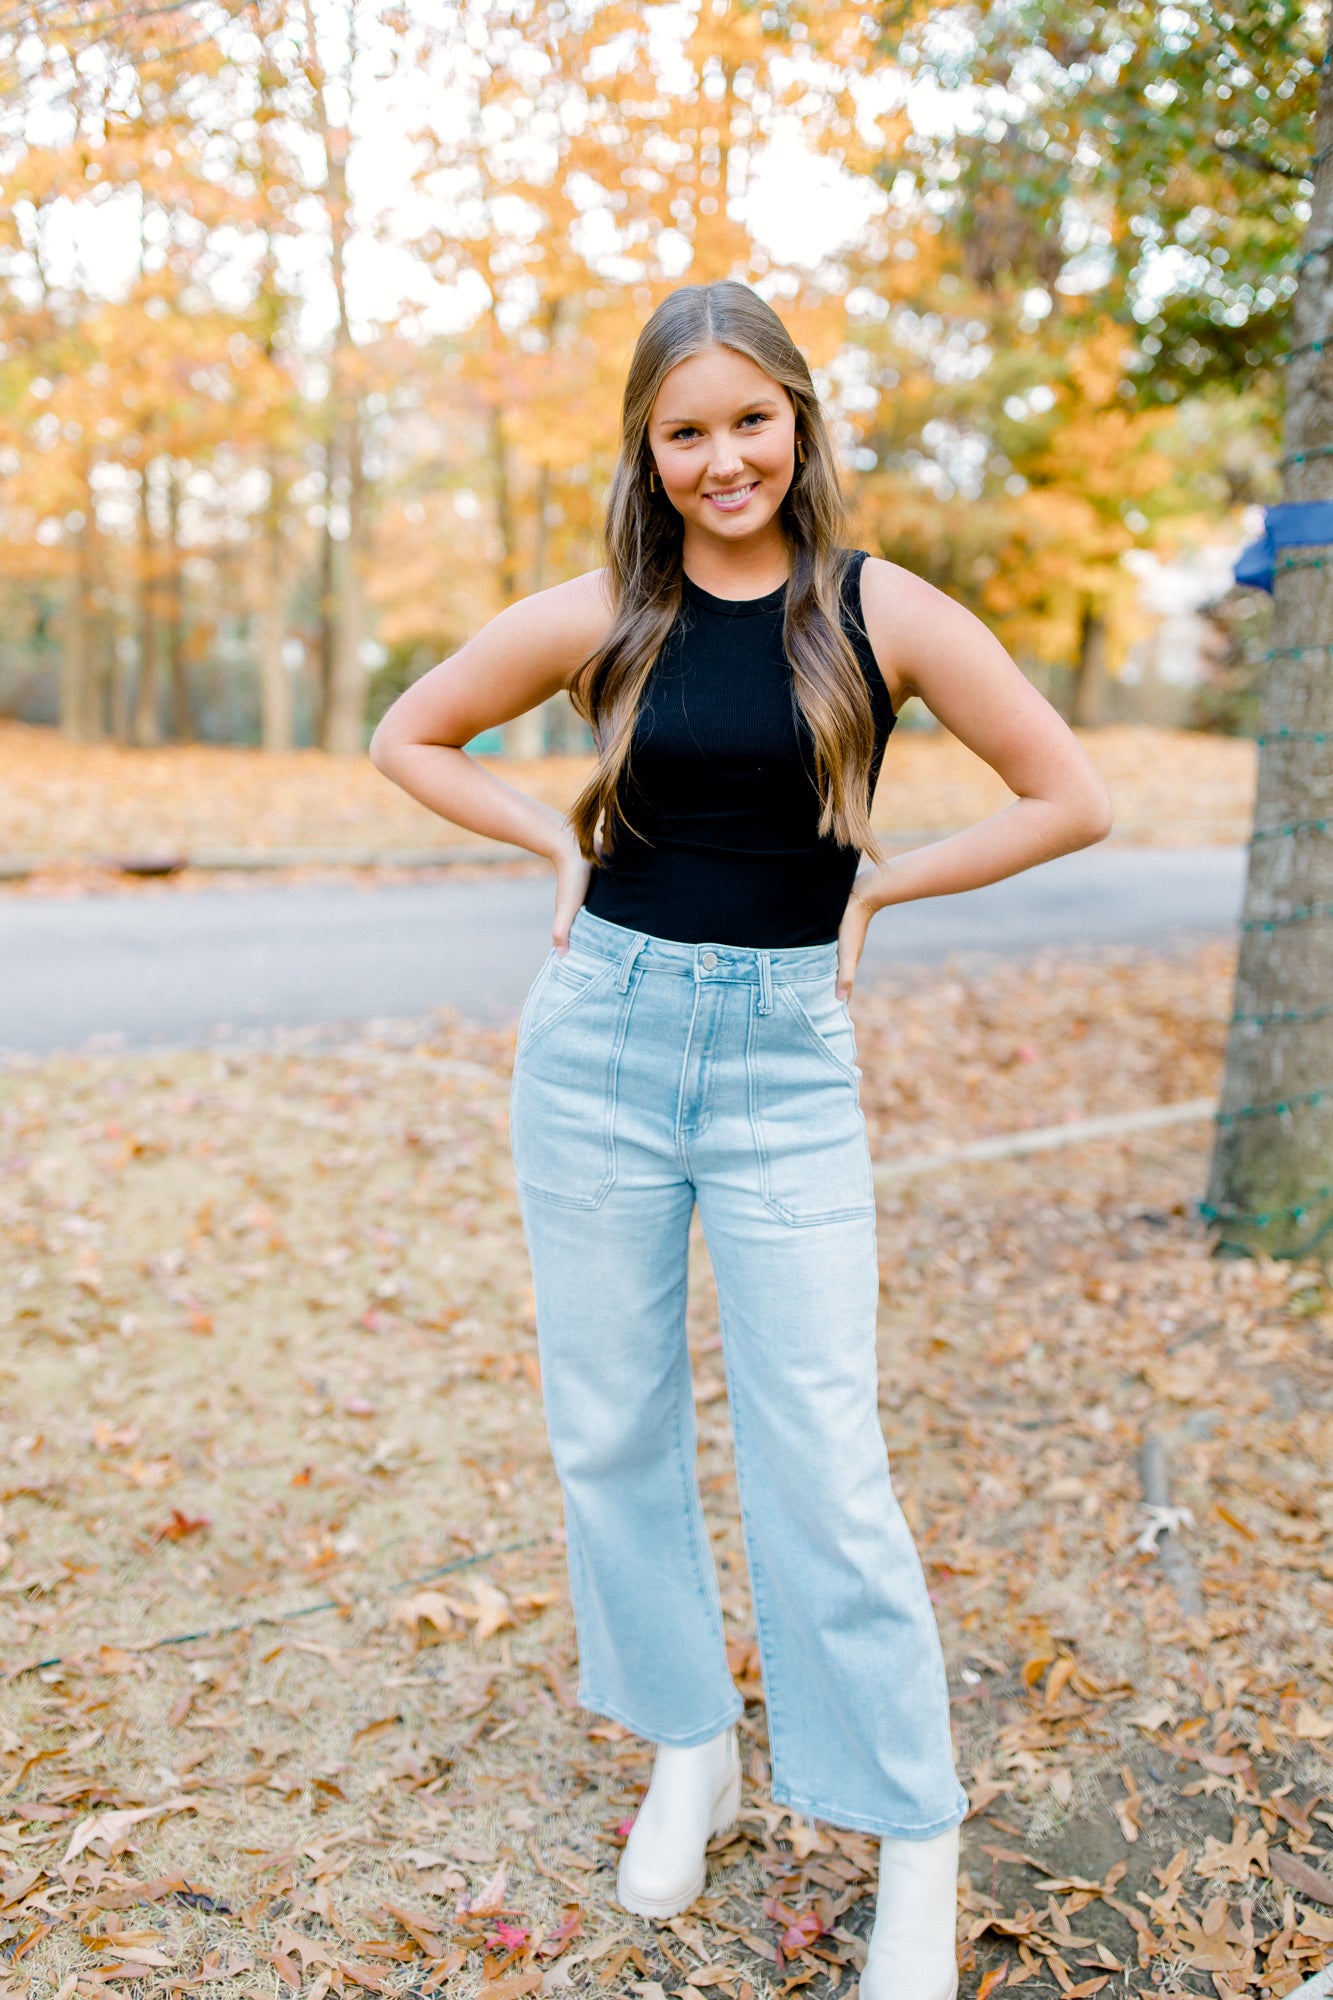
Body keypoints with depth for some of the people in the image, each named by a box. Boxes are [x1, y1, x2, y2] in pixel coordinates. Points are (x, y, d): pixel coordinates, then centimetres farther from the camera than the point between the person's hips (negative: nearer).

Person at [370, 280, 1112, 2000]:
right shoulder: (598, 619, 1)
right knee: (611, 1431, 10)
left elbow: (1071, 800, 1)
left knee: (821, 1460, -2)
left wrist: (872, 886, -2)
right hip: (602, 1037, 3)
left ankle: (914, 1847, 17)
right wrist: (559, 840, 2)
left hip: (787, 1057, -2)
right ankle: (689, 1747, 32)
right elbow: (407, 736, 14)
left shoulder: (882, 613, -3)